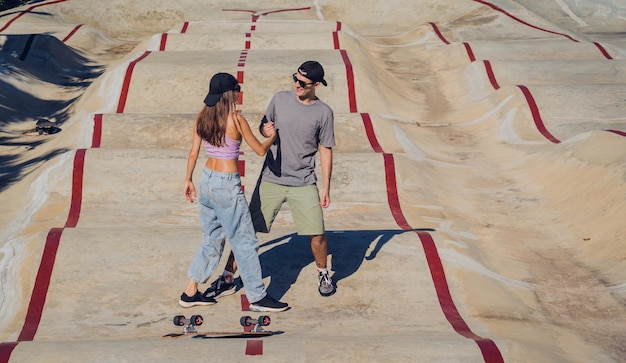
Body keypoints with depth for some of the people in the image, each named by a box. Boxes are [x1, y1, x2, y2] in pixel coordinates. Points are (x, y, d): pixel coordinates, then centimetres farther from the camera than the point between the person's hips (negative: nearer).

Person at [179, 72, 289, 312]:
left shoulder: (202, 118, 2)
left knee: (211, 240, 19)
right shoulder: (236, 120, -15)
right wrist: (271, 136, 12)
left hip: (207, 181, 7)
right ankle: (257, 297, 13)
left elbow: (193, 153, 7)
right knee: (245, 242, 4)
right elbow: (260, 150, -7)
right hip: (227, 185, -7)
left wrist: (188, 180, 18)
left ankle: (190, 293, 24)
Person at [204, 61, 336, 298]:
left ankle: (323, 274, 24)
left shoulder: (323, 113, -5)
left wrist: (326, 188, 0)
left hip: (304, 183, -1)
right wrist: (265, 130, -12)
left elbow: (325, 151, 1)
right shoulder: (280, 99, -1)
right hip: (271, 179, 1)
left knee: (318, 234, -5)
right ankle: (227, 279, 14)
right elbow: (264, 126, 13)